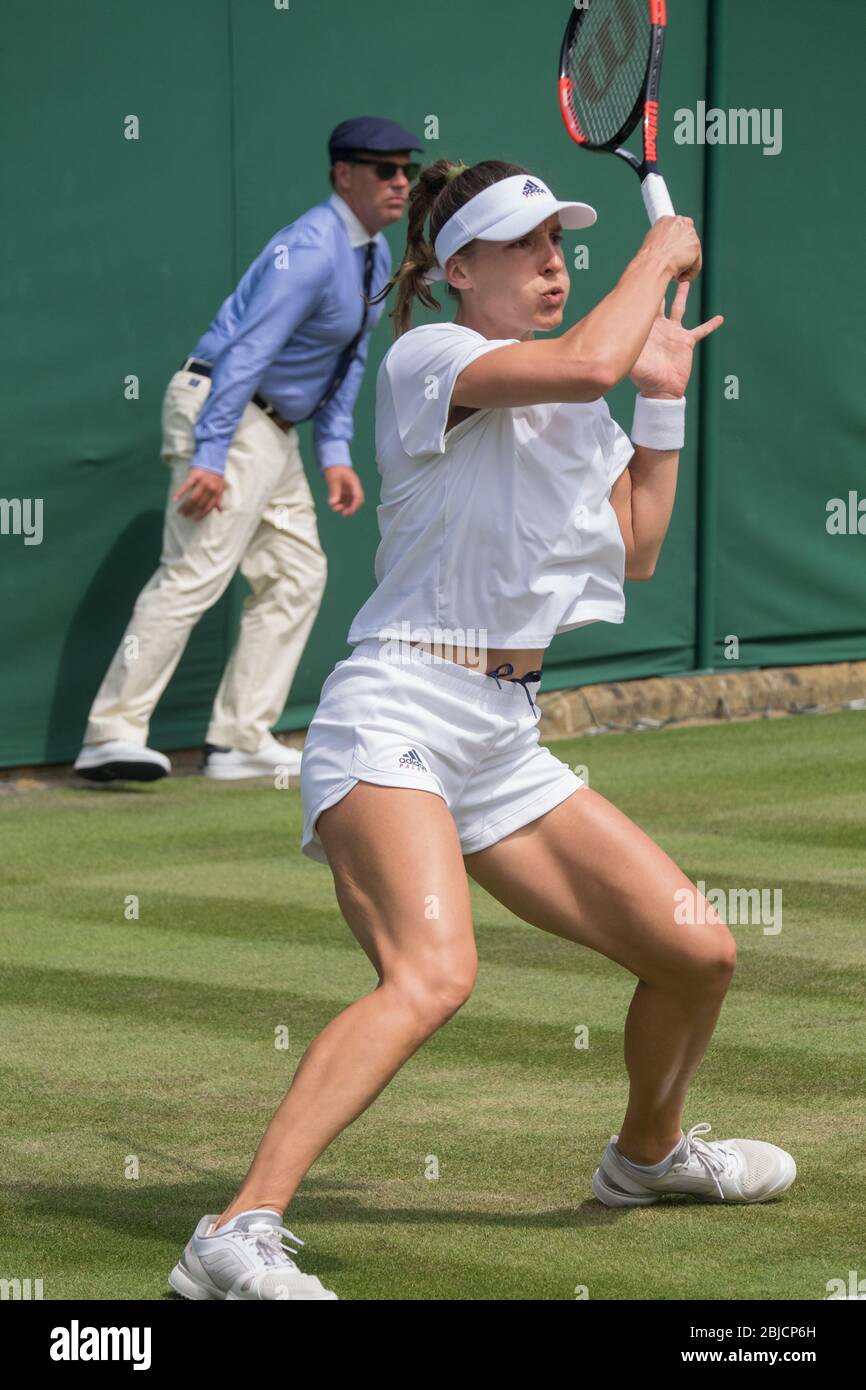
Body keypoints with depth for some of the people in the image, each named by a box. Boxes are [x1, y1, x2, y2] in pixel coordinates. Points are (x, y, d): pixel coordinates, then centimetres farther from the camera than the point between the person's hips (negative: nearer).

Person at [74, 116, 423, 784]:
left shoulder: (376, 255, 12)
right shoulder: (311, 249, -19)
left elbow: (348, 362, 20)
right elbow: (247, 351, -25)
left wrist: (336, 452, 13)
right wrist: (209, 456, -29)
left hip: (273, 427, 10)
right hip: (223, 410, -10)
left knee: (297, 576, 8)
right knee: (195, 572, -16)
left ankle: (242, 740, 10)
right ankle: (112, 734, -17)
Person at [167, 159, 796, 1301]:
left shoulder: (571, 409, 18)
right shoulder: (427, 359, -7)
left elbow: (634, 551, 24)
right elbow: (587, 362, -24)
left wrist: (664, 399, 19)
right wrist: (659, 255, -7)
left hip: (507, 738, 9)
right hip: (397, 714, -8)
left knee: (699, 952, 8)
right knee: (434, 971, -32)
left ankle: (648, 1152, 38)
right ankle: (241, 1234, -40)